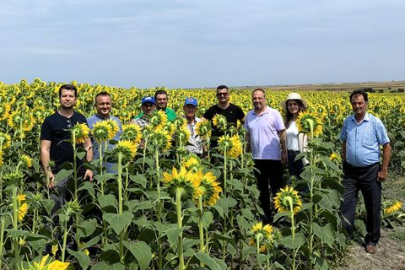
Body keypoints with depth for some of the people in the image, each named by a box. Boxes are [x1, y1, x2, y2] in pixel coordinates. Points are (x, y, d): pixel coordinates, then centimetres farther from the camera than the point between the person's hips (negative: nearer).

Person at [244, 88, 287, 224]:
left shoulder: (274, 114, -6)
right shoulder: (249, 115, 8)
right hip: (257, 158, 5)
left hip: (273, 158, -5)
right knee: (262, 188, 13)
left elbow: (282, 134, -6)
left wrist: (284, 152, -10)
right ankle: (266, 215, 24)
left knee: (277, 188, 4)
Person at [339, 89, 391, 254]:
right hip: (351, 170, 3)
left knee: (373, 207, 8)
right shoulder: (347, 122, 2)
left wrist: (384, 170, -8)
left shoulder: (375, 122, -10)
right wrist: (345, 162, 10)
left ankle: (372, 240, 23)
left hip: (370, 171, -3)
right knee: (346, 204, 4)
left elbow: (387, 146, -5)